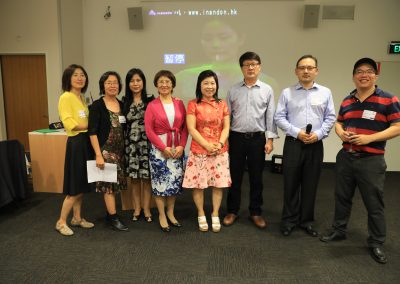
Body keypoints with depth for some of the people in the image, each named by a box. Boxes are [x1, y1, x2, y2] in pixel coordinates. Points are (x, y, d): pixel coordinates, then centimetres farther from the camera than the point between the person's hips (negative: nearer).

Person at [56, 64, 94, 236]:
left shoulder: (81, 98, 14)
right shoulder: (66, 97, -11)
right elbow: (70, 123, -20)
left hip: (86, 142, 8)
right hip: (76, 143, -8)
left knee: (82, 185, 15)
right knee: (75, 188, -2)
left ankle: (77, 218, 27)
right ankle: (61, 222, 14)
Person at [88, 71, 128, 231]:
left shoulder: (122, 105, 9)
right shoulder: (97, 106, -7)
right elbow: (92, 132, -11)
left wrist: (125, 150, 7)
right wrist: (98, 155, -16)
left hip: (120, 150, 5)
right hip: (105, 150, -5)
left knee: (114, 183, 11)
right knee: (108, 183, -1)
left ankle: (110, 213, 24)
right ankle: (113, 217, 10)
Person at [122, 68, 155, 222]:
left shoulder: (150, 100, -1)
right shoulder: (125, 101, 7)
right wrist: (123, 143, 4)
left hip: (147, 142, -2)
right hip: (131, 143, 3)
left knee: (147, 176, 3)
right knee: (134, 177, 9)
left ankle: (146, 209, 18)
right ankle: (137, 208, 25)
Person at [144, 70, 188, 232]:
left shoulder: (179, 104, 6)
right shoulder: (152, 106, -3)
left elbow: (185, 127, 4)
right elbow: (149, 130, -8)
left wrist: (181, 146, -9)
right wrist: (163, 147, -13)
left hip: (177, 149, 3)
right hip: (158, 149, -3)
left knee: (175, 181, 10)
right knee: (160, 182, 4)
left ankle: (170, 213, 28)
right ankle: (162, 216, 19)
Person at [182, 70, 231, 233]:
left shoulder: (222, 104, 9)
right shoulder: (193, 104, -1)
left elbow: (226, 127, 5)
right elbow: (191, 129, -7)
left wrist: (220, 143, -13)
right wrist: (207, 145, -16)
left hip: (220, 151, 2)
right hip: (199, 151, -2)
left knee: (219, 184, 5)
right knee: (198, 184, 4)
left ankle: (215, 215, 22)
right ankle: (201, 215, 23)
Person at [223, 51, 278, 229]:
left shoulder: (267, 90, 4)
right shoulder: (233, 90, 5)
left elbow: (270, 116, 2)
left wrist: (270, 139, -5)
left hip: (258, 138, 0)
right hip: (236, 138, 1)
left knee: (256, 177, 8)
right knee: (235, 176, 8)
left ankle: (256, 212, 23)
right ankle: (232, 211, 22)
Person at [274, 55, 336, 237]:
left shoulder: (325, 92, 7)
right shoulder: (287, 93, 2)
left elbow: (330, 118, 5)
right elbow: (279, 117, -2)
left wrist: (318, 134, -10)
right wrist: (297, 132, -12)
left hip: (315, 145, 2)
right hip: (293, 143, -1)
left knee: (310, 185, 9)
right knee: (291, 184, 5)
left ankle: (307, 220, 24)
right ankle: (289, 220, 19)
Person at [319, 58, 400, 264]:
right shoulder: (347, 101, 9)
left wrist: (369, 138, -21)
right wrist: (341, 133, -5)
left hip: (372, 160, -5)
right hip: (345, 157, 5)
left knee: (374, 204, 6)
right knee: (342, 197, 16)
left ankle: (376, 243, 24)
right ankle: (338, 231, 34)